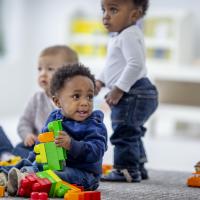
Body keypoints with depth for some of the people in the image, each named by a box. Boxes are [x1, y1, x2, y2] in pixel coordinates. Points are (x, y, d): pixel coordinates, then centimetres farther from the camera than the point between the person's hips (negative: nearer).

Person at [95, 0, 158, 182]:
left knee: (124, 132, -8)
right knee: (132, 133, 21)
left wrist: (118, 89, -27)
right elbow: (113, 66, 30)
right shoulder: (119, 36, 16)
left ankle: (126, 170, -4)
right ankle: (138, 168, 31)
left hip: (134, 93, -12)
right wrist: (101, 80, 21)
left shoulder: (129, 36, -19)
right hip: (136, 95, 12)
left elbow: (135, 64, -30)